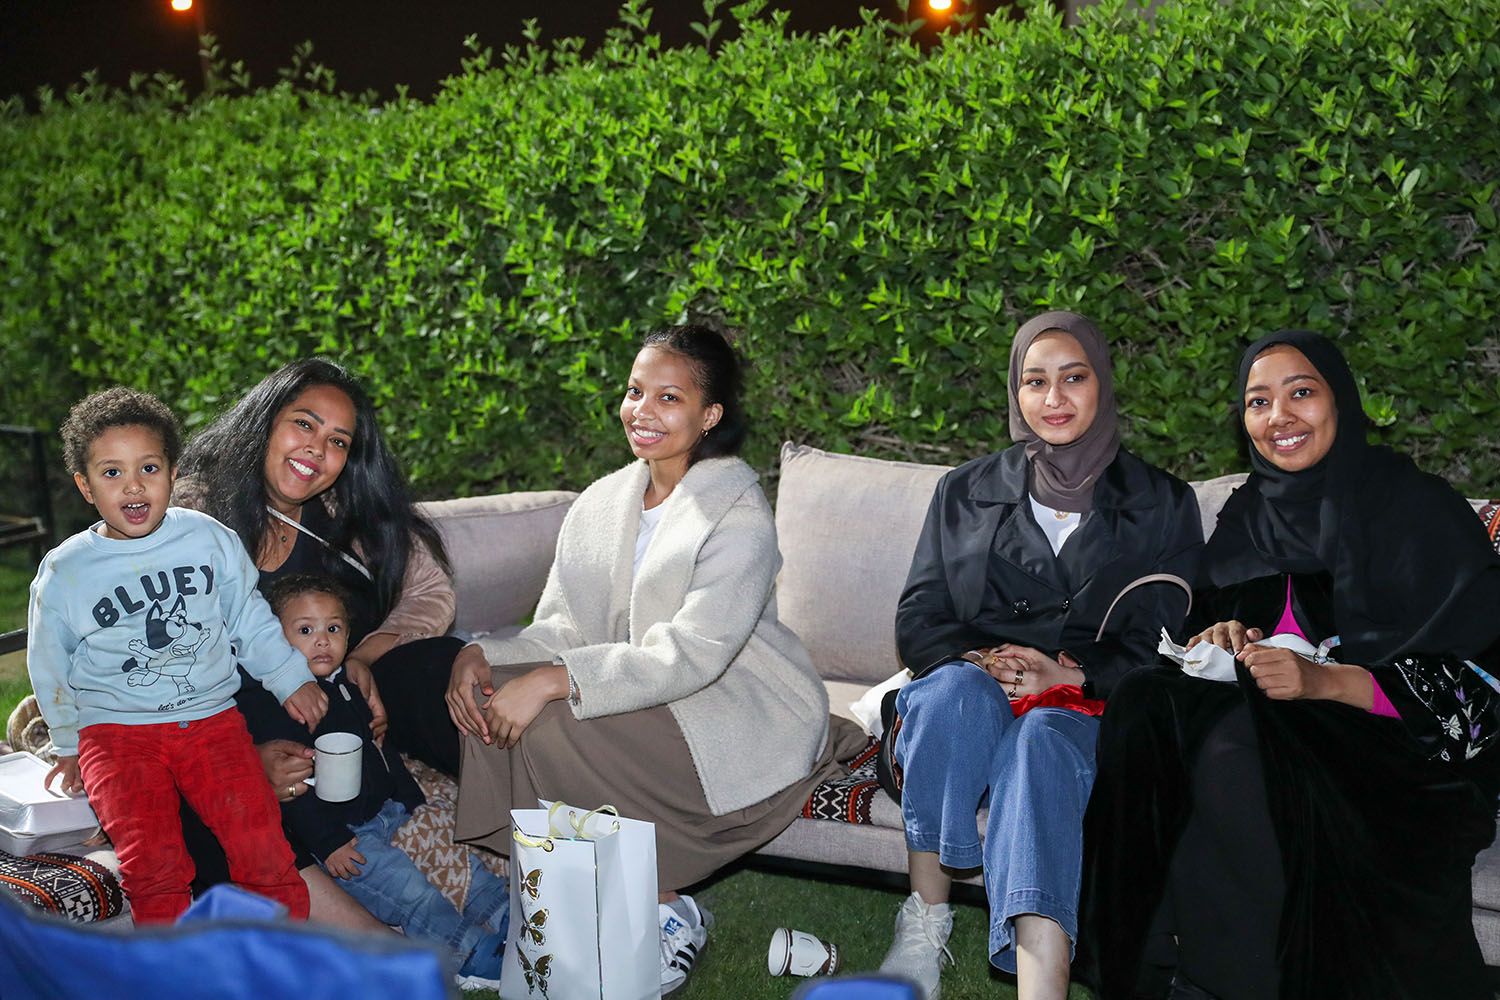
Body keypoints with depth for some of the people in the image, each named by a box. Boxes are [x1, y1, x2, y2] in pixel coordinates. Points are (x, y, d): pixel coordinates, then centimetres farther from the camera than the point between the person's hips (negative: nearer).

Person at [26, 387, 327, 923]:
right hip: (114, 731, -1)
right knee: (152, 858, -23)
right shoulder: (64, 572, 1)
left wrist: (291, 679, 10)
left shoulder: (209, 539, 4)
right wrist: (70, 743, 16)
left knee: (259, 835, -18)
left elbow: (250, 619, 15)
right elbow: (50, 667, 14)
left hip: (211, 717, 1)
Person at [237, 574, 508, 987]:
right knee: (398, 880, -23)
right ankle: (467, 953, -27)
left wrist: (414, 801, 19)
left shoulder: (349, 685, 15)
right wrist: (328, 842, -23)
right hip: (338, 831, -9)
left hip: (388, 810, 9)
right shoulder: (267, 703, -13)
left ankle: (507, 915, 3)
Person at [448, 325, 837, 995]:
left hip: (744, 725, -7)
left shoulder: (738, 512, -15)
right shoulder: (602, 503, 8)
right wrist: (481, 657, -18)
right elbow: (563, 627, 2)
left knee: (551, 728, -25)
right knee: (491, 699, -14)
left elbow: (691, 655, -25)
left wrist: (554, 681, -32)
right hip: (644, 706, 7)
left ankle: (666, 909, -7)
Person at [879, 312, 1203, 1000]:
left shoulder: (1161, 504, 14)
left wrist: (1072, 676, -11)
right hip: (968, 705, 2)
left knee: (1041, 738, -38)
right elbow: (916, 621, 12)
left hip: (1084, 710, -2)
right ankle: (924, 928, -30)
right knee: (955, 688, -35)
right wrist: (976, 661, -10)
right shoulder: (966, 493, 19)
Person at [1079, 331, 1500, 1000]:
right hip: (1269, 727, 6)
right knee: (1148, 707, -23)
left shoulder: (1419, 510, -4)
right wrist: (1219, 641, -5)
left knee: (1232, 747, -33)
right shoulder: (1248, 515, 12)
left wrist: (1325, 681, -23)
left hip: (1406, 755, -5)